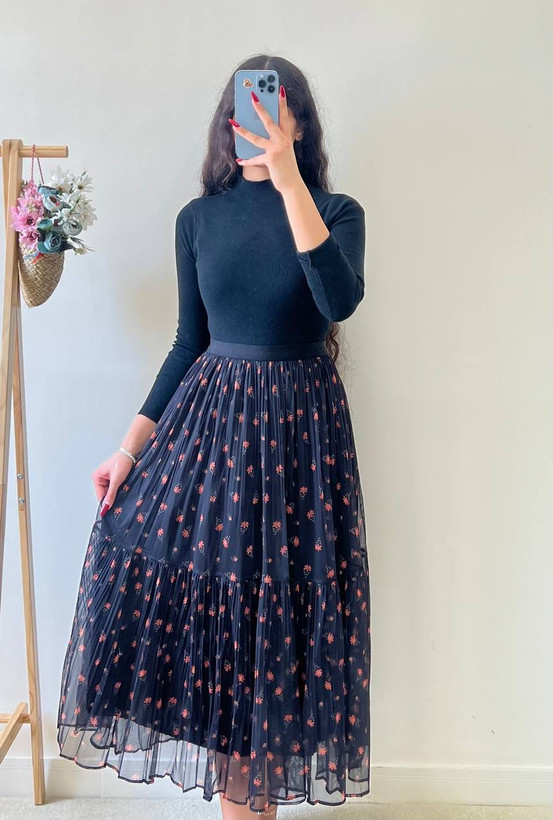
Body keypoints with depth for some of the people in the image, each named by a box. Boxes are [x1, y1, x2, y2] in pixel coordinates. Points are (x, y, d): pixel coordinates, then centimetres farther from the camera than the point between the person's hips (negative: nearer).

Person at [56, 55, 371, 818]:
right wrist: (131, 446, 3)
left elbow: (340, 300, -23)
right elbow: (189, 343, 8)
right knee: (208, 595, 4)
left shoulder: (336, 212, -2)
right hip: (209, 417, 3)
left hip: (299, 426, -2)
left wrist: (289, 181, -26)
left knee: (279, 604, 5)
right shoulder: (198, 218, 6)